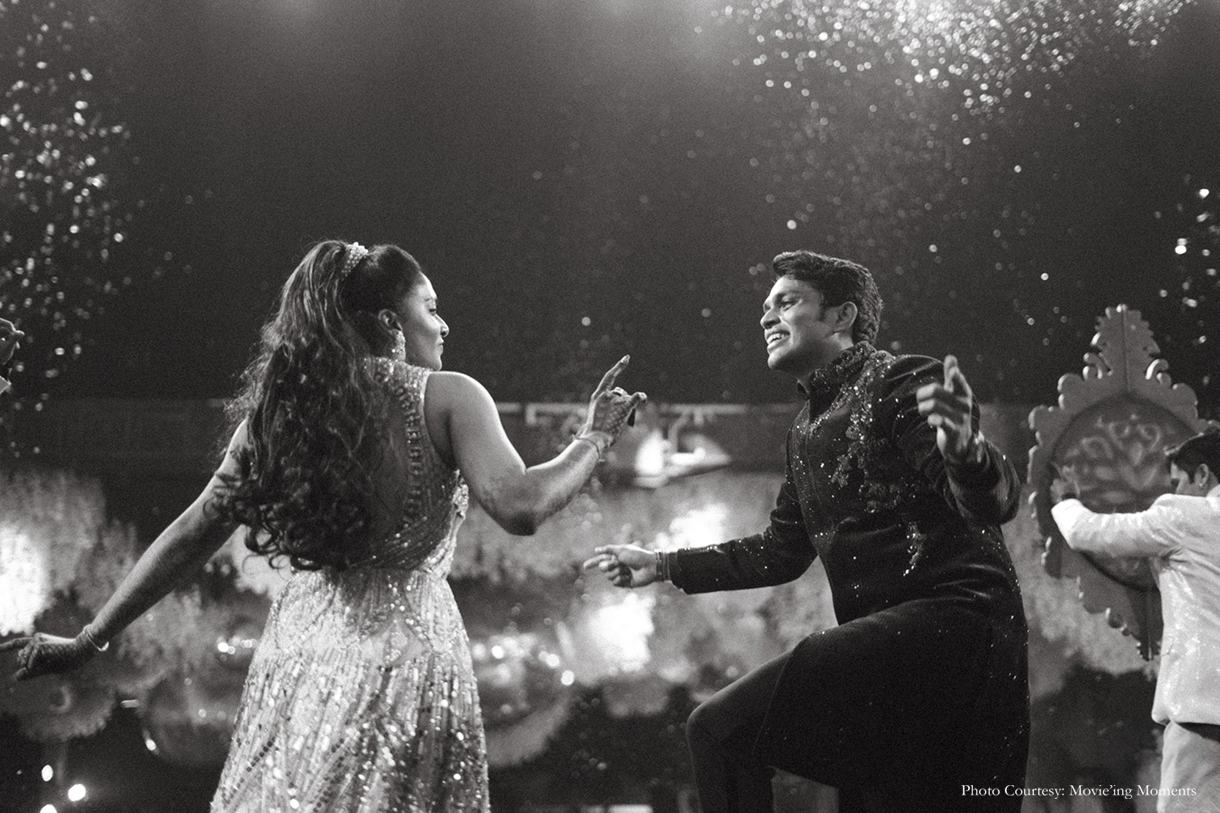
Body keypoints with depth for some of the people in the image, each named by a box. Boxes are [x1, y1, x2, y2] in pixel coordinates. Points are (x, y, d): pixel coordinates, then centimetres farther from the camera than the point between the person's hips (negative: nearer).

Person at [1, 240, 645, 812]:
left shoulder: (280, 407, 9)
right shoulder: (445, 397, -3)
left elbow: (195, 534, 6)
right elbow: (519, 507, -17)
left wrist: (89, 640, 10)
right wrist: (593, 440, -1)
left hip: (299, 649, 4)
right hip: (404, 648, -4)